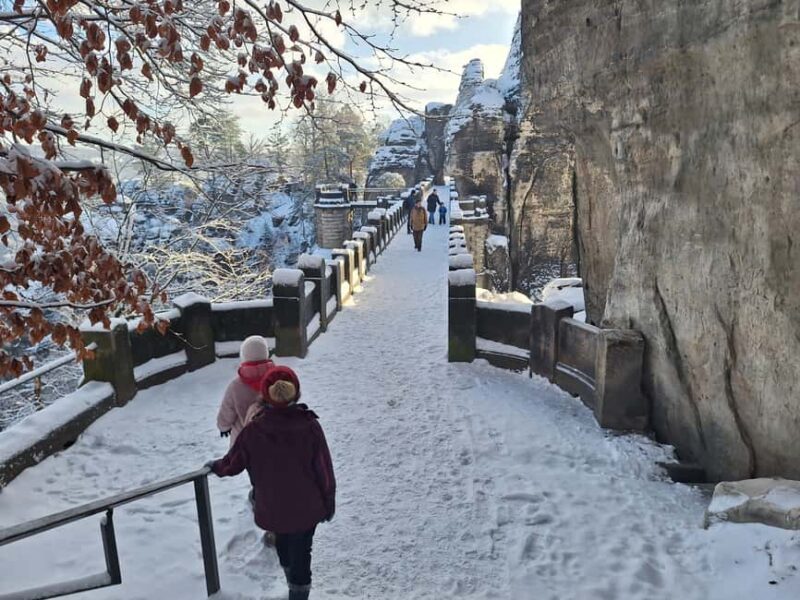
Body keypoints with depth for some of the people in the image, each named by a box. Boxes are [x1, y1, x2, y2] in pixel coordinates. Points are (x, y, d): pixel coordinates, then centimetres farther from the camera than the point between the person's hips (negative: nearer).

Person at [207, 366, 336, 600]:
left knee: (284, 548, 29)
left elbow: (233, 464, -2)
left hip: (272, 509, 3)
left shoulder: (253, 430, -17)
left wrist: (215, 466, 21)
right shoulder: (310, 426, -20)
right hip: (306, 508, -2)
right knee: (300, 554, 15)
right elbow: (324, 470, -12)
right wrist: (329, 503, 3)